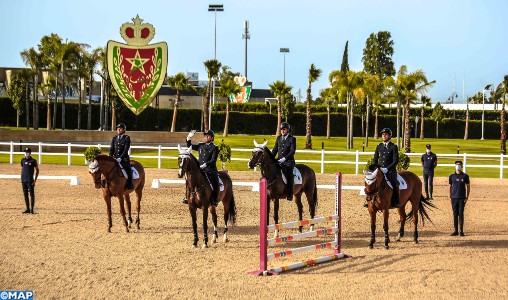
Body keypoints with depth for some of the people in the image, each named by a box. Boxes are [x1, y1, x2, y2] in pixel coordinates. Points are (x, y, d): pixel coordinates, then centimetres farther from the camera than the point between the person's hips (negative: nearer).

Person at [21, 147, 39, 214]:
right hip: (23, 181, 5)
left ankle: (32, 209, 0)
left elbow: (37, 170, -2)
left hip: (30, 180, -5)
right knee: (25, 195, 8)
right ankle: (27, 209, 14)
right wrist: (21, 178, 11)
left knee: (32, 195, -3)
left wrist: (35, 180, -8)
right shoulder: (23, 160, 9)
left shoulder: (33, 161, -5)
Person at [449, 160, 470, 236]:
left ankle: (461, 230, 2)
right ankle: (455, 231, 8)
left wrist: (467, 197, -1)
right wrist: (450, 197, 5)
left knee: (461, 214, -4)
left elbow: (468, 187, 6)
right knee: (455, 214, 4)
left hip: (462, 198, -2)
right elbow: (450, 187, 13)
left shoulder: (465, 176, 2)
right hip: (454, 198, 2)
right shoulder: (452, 176, 8)